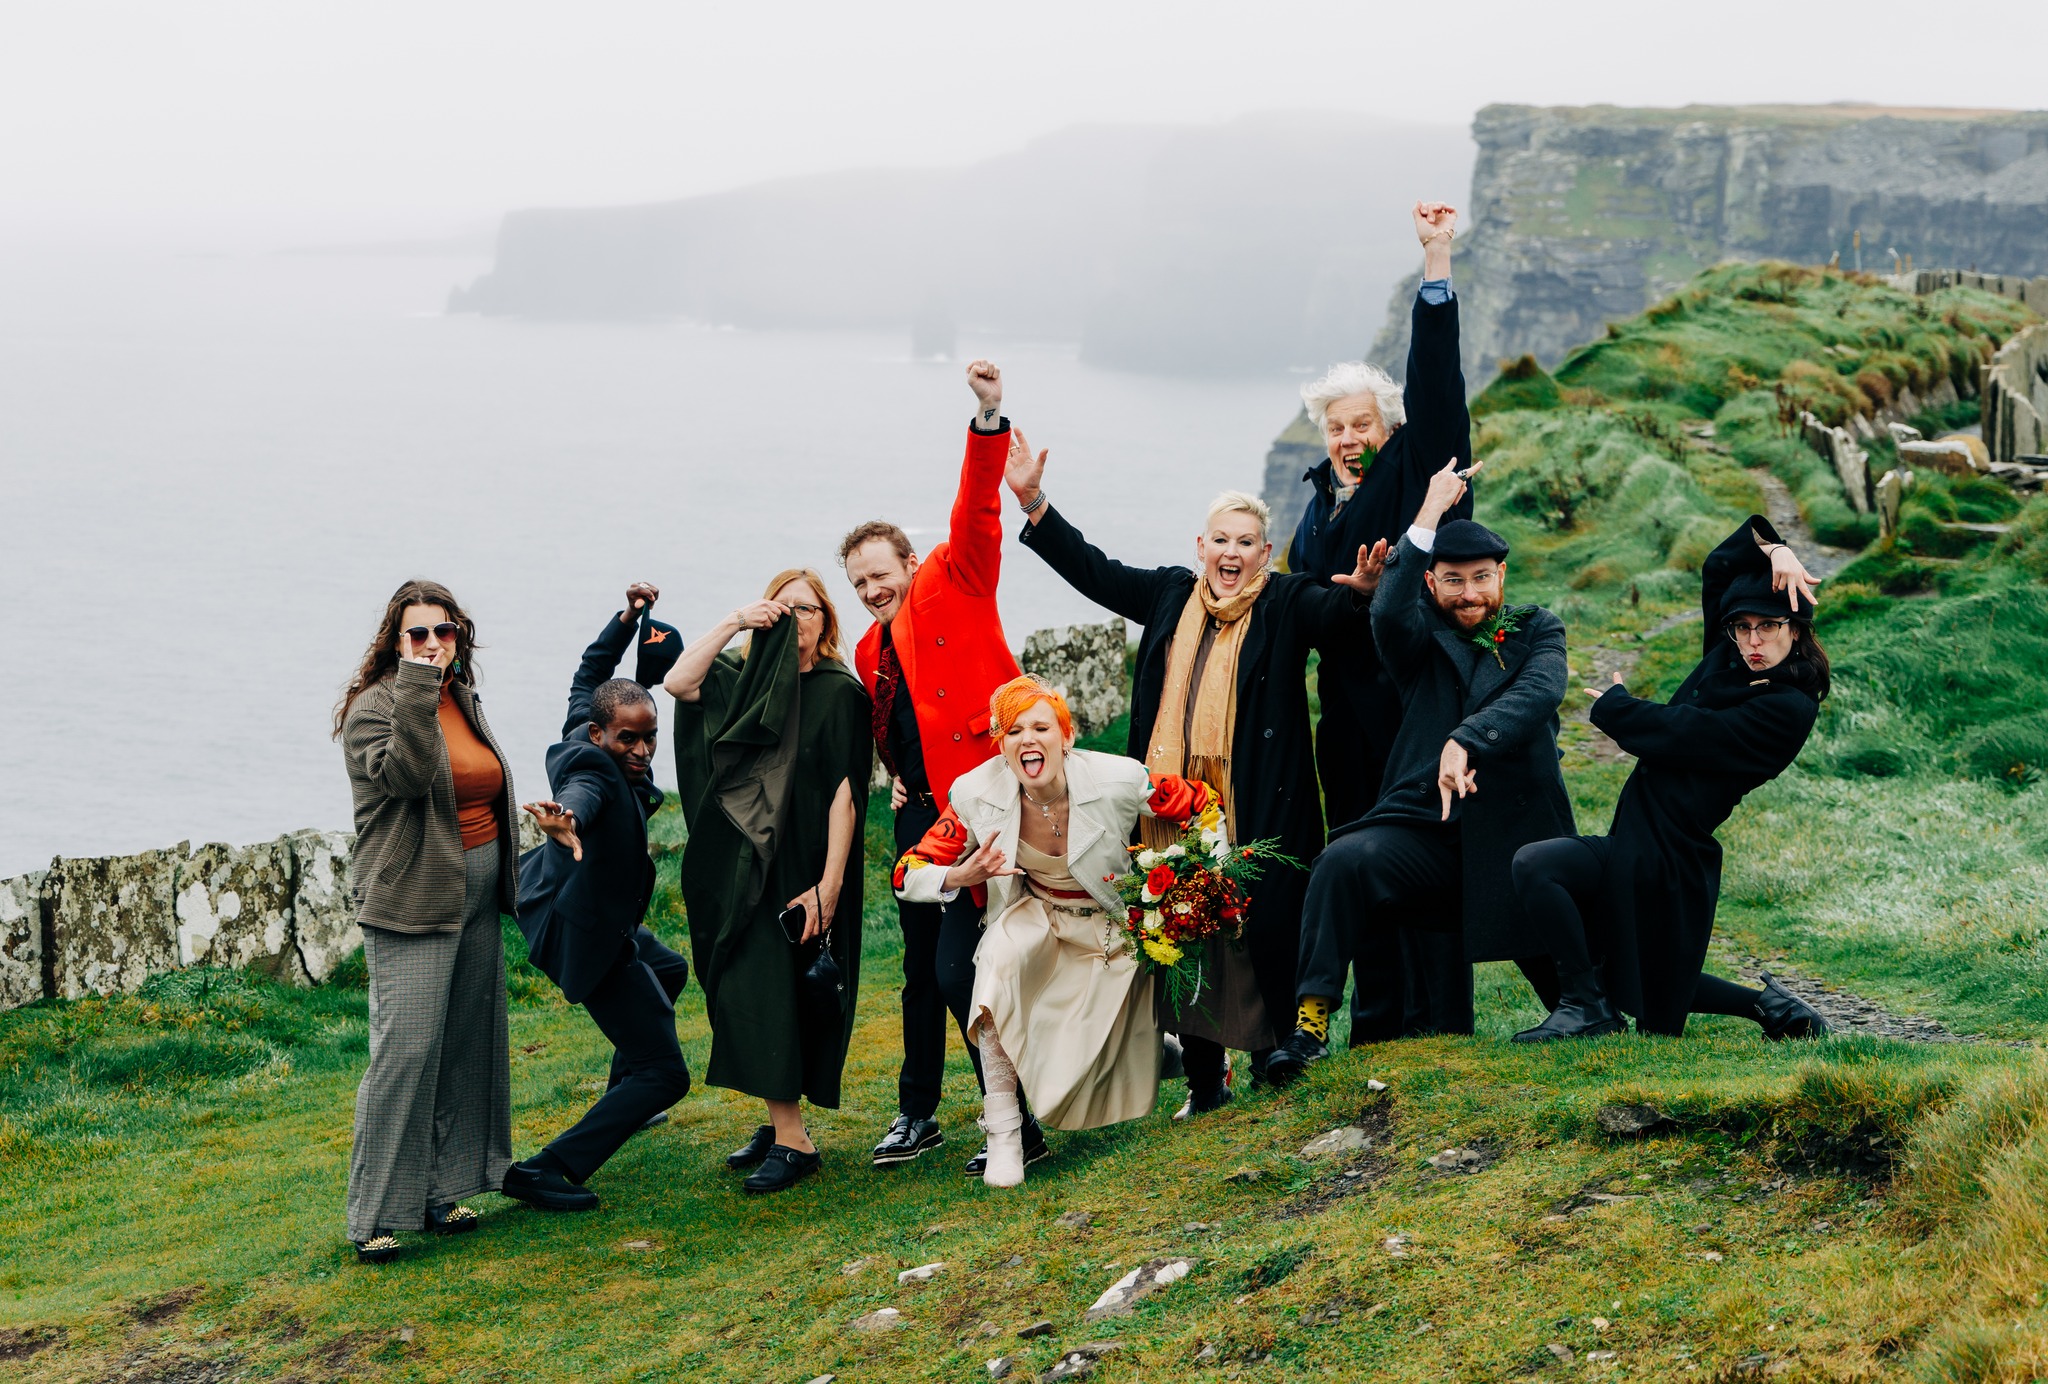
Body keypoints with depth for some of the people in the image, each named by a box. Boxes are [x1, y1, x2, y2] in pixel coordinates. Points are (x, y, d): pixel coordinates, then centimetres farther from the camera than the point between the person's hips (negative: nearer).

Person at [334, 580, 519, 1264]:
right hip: (412, 896, -8)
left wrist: (500, 881, 25)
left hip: (477, 895, 8)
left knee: (465, 1046, 9)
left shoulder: (463, 700, 14)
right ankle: (373, 1215, -8)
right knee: (405, 1048, -13)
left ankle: (437, 1192, 18)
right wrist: (417, 682, -29)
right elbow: (404, 775, -29)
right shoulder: (375, 705, -9)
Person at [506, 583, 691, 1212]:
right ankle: (546, 1171, -17)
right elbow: (582, 796, -55)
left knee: (667, 972, 39)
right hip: (586, 936, -11)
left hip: (585, 916, 11)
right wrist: (567, 822, -76)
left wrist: (628, 618, 10)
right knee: (665, 1074, -10)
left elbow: (590, 673, 14)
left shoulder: (585, 733, -5)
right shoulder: (593, 771, -31)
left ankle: (624, 1095, 54)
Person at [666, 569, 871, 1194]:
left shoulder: (839, 693, -5)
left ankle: (792, 1140, -4)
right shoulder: (743, 678, 8)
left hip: (800, 872, -5)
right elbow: (678, 683, -10)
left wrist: (829, 885, -18)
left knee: (772, 995, -9)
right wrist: (732, 623, -14)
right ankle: (779, 1121, 19)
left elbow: (844, 793, -11)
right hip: (742, 868, 5)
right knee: (745, 995, 7)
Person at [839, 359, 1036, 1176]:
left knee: (959, 968, -13)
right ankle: (917, 1114, 28)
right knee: (921, 969, 15)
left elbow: (976, 514, -17)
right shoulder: (870, 653, 17)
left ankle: (1019, 1123, -3)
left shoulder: (953, 585, -1)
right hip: (920, 815, 8)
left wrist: (989, 420, -29)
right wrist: (895, 780, 14)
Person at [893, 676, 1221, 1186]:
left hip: (1111, 927, -1)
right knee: (999, 953, -37)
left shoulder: (1116, 781, -25)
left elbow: (1203, 807, -9)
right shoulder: (978, 794, -20)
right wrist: (961, 876, -34)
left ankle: (1156, 1041, 42)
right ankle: (1003, 1132, -30)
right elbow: (909, 873, -14)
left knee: (1115, 1095, 0)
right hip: (1034, 916, 1)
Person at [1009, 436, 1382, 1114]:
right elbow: (1092, 569, 17)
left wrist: (1360, 588, -40)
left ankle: (1275, 1051, 12)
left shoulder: (1287, 603, 2)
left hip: (1259, 808, -4)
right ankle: (1204, 1077, 14)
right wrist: (1034, 501, 11)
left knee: (1259, 928, -4)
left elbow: (1335, 610, -16)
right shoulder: (1170, 595, 14)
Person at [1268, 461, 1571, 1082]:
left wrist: (1467, 741, -29)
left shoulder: (1537, 630, 10)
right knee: (1343, 861, -29)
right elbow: (1389, 615, -16)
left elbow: (1538, 693, -12)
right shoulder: (1422, 638, 9)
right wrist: (1430, 513, -13)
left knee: (1567, 977, -5)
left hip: (1514, 833, 0)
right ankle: (1311, 1020, -24)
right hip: (1426, 829, 0)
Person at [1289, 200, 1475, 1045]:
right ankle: (1376, 1018, 14)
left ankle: (1436, 1017, -2)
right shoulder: (1321, 497, 18)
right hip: (1349, 703, 6)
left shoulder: (1413, 468, 1)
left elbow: (1434, 380, -10)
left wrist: (1437, 263, -16)